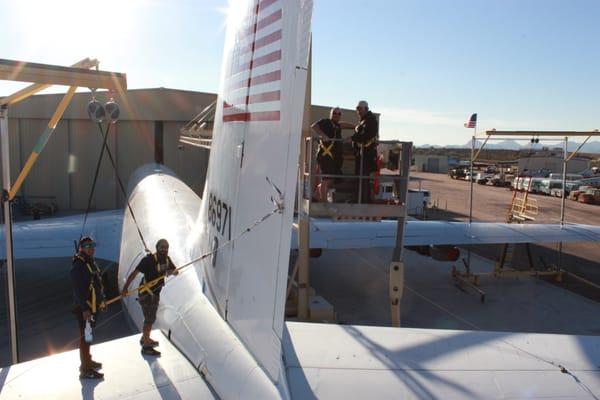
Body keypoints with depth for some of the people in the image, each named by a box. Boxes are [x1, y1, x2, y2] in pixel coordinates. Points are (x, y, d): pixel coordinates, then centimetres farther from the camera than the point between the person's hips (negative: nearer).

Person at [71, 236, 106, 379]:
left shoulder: (91, 263, 13)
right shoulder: (78, 265, -18)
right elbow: (78, 289, -24)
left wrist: (101, 300, 21)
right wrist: (84, 309, -27)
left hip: (93, 306, 10)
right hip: (84, 308, -10)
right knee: (85, 337, -3)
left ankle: (87, 361, 37)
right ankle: (85, 370, 4)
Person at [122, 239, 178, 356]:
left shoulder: (166, 259, 0)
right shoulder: (149, 259, -22)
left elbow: (175, 271, 8)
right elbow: (134, 273, -25)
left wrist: (171, 271, -17)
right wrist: (125, 288, -32)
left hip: (155, 293, 8)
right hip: (146, 293, -8)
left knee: (151, 318, 22)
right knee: (150, 318, -6)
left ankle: (145, 339, 40)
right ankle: (146, 346, 3)